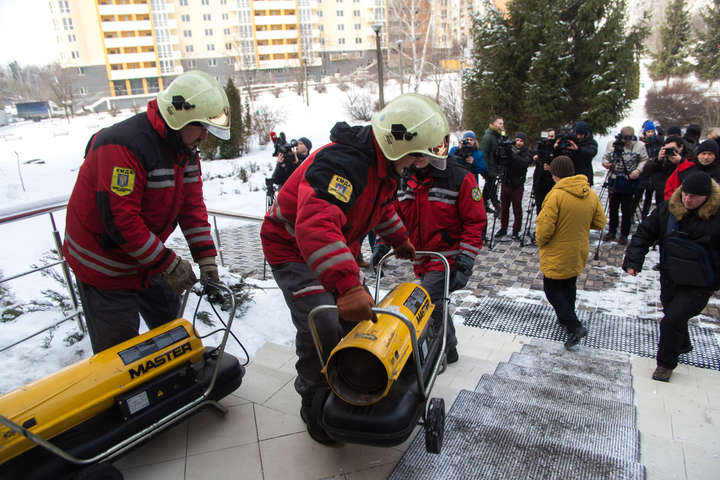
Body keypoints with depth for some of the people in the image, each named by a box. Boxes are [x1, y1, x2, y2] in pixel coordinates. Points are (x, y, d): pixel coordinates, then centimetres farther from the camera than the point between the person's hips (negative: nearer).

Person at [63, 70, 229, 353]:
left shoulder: (186, 149, 0)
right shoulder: (123, 147, -28)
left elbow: (192, 207, 0)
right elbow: (119, 219, -31)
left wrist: (206, 259, -7)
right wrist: (169, 264, -26)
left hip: (146, 260, 8)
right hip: (105, 265, -8)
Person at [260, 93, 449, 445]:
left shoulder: (384, 164, -1)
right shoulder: (343, 164, -35)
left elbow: (382, 206, 21)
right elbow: (315, 226, -51)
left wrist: (399, 240, 26)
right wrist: (348, 284, -58)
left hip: (338, 247, 9)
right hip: (293, 247, -9)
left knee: (359, 316, 10)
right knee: (323, 328, -16)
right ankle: (314, 407, 8)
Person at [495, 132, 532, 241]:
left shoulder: (526, 152, -3)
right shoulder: (509, 149, 5)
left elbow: (525, 162, -23)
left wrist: (514, 155, -32)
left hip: (518, 185, -3)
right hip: (506, 182, 3)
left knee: (517, 209, 0)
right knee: (504, 207, 12)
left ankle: (516, 231, 10)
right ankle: (503, 229, 26)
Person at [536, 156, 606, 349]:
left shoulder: (556, 195, -24)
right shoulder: (591, 194, -2)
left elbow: (545, 227, -24)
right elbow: (600, 223, 5)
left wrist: (540, 241, -4)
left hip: (557, 256, -7)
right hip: (579, 253, 7)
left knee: (552, 290, 6)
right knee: (569, 286, 24)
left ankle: (574, 327, -3)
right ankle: (566, 318, 39)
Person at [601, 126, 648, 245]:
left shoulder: (639, 146, -5)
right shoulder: (611, 144, 0)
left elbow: (644, 160, 1)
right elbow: (606, 157, 10)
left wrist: (638, 170, -15)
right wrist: (605, 162, -11)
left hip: (629, 181, -2)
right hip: (614, 180, 3)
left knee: (627, 209, 3)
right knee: (613, 207, 13)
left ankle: (624, 235, 14)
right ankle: (612, 232, 27)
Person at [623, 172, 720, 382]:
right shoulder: (667, 209, -6)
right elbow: (644, 233, 0)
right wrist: (633, 260, -8)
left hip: (699, 285, -5)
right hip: (670, 278, 5)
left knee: (673, 320, -10)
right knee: (672, 315, 22)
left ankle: (666, 363, 12)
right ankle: (683, 345, 52)